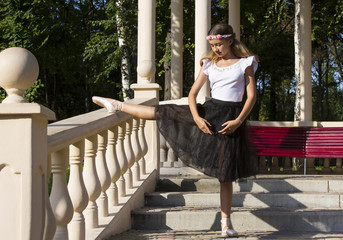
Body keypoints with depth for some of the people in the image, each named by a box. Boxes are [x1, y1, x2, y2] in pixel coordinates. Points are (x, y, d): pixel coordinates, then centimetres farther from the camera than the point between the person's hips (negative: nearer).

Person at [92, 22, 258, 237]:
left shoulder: (245, 63, 0)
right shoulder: (209, 64, 8)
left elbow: (252, 95, -5)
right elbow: (193, 93, 6)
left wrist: (239, 121, -17)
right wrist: (197, 117, -12)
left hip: (231, 119, -3)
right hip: (209, 111, 3)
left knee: (226, 175, 0)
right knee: (162, 113, -2)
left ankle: (226, 224, 6)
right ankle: (117, 105, 11)